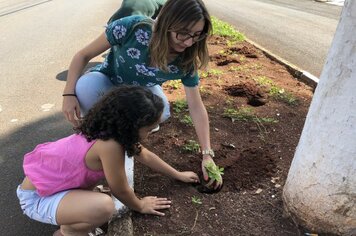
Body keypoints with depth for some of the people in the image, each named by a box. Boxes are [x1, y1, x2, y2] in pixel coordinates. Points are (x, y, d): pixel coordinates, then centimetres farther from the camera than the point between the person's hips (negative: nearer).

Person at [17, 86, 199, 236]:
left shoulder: (109, 129, -4)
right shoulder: (110, 145, -32)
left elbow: (144, 155, 9)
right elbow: (121, 191, -16)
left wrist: (178, 175, 17)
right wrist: (140, 206, 5)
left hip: (43, 180, 9)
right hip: (36, 198, -9)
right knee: (104, 207, -31)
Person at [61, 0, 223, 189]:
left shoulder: (186, 61, -26)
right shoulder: (132, 27, -35)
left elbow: (196, 107, -20)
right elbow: (83, 55, -22)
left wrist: (207, 154, -24)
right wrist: (69, 94, -31)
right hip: (107, 81, -1)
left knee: (162, 112, -29)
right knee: (85, 88, -35)